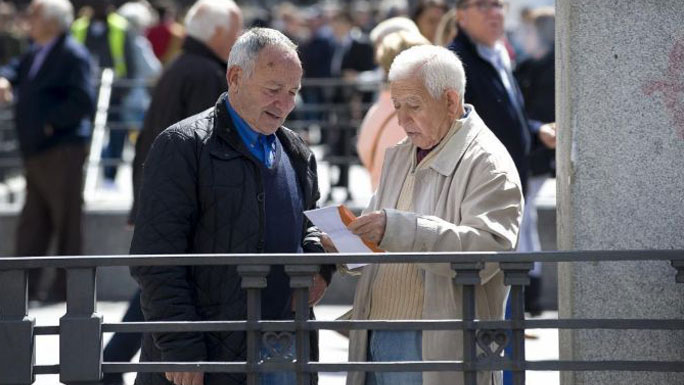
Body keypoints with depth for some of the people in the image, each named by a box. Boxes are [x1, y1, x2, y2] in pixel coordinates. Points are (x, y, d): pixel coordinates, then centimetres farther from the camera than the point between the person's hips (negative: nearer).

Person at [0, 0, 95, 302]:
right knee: (32, 222, 11)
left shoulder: (72, 55, -13)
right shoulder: (35, 54, 16)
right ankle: (26, 283, 15)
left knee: (66, 220, -1)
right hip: (36, 151, 9)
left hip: (61, 150, -9)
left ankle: (65, 286, 5)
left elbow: (83, 101, -19)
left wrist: (50, 123, -18)